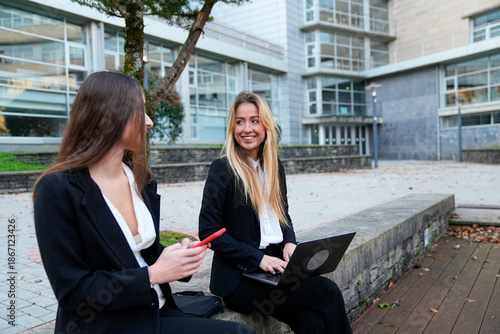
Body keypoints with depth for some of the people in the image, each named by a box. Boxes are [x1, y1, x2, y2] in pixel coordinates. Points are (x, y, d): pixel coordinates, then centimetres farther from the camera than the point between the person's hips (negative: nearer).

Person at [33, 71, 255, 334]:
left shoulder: (142, 179, 4)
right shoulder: (57, 189, -16)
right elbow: (73, 291, -15)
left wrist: (180, 257, -7)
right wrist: (153, 275, -18)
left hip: (156, 312, 7)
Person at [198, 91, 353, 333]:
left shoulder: (274, 166, 10)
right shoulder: (222, 170, -10)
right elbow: (209, 231, -12)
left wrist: (289, 243, -4)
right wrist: (258, 258, -18)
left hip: (274, 269, 5)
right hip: (239, 279, -5)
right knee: (329, 291, -15)